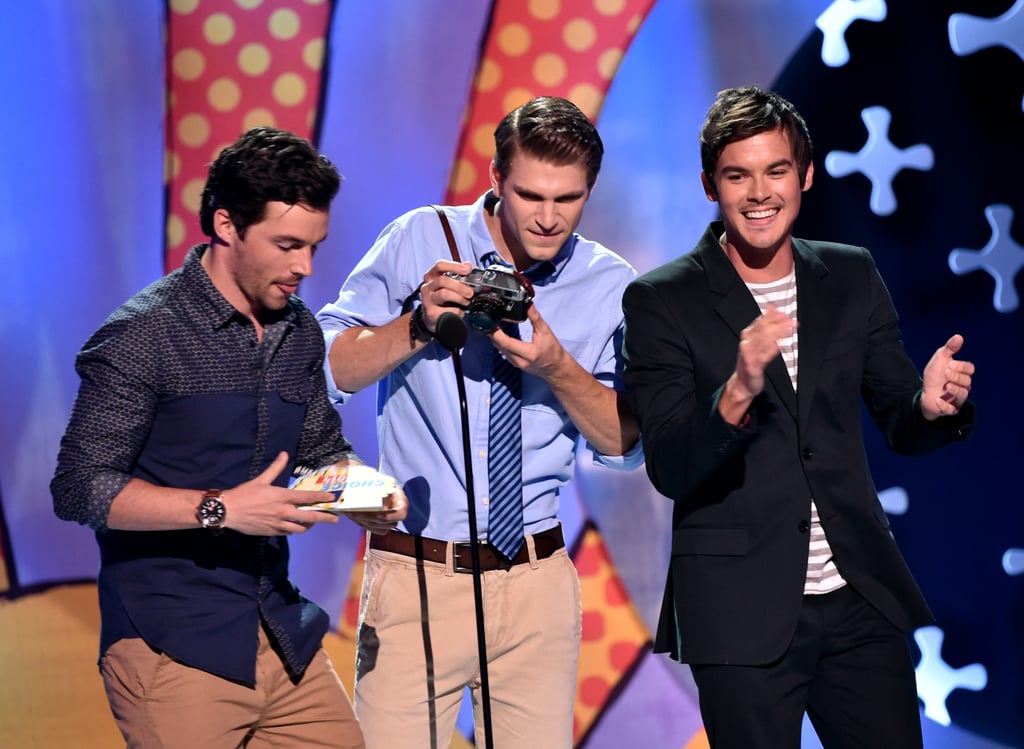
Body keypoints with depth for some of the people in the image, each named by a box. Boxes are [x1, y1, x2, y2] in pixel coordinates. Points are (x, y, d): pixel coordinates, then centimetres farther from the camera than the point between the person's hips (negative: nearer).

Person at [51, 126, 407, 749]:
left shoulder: (299, 331, 12)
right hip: (171, 647, -7)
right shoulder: (145, 335, -10)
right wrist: (220, 510, -21)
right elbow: (80, 489, -13)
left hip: (286, 643, 7)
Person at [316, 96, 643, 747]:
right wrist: (420, 324, -18)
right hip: (415, 575, -2)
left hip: (537, 583, 2)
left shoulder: (610, 286, 3)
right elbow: (325, 369, -3)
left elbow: (625, 443, 3)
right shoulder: (418, 242, -1)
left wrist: (556, 367, -14)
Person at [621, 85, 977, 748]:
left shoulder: (852, 277, 7)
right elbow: (670, 471, -11)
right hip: (740, 612, -3)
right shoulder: (661, 302, -5)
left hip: (862, 600, 4)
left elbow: (900, 427, 11)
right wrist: (738, 394, -29)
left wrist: (932, 405, -13)